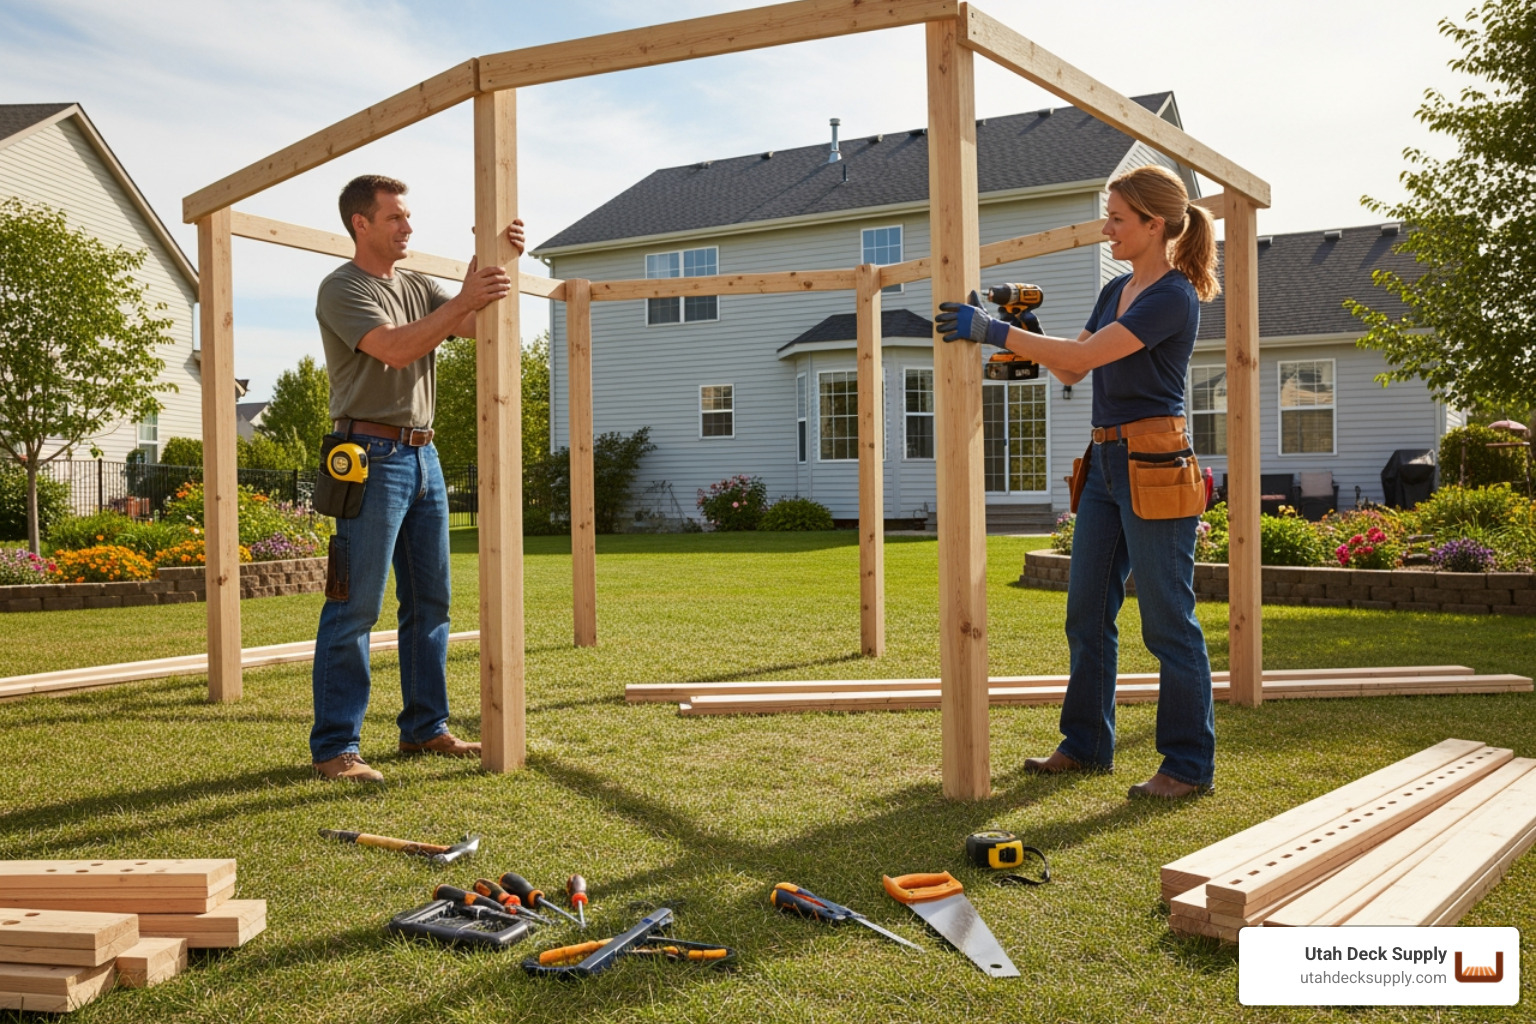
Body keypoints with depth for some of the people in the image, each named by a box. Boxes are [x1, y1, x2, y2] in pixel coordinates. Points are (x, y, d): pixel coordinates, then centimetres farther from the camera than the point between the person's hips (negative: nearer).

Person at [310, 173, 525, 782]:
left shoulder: (419, 288, 18)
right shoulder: (343, 288, -5)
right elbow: (395, 348, -20)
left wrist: (505, 268, -2)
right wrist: (463, 300, -22)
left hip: (423, 456, 8)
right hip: (372, 455, -8)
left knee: (429, 601, 11)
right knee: (354, 607, -7)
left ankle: (425, 728, 20)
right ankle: (334, 747, -2)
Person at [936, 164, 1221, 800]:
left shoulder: (1173, 297, -13)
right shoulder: (1116, 291, 15)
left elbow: (1085, 355, -20)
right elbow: (1069, 371, 16)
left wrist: (995, 332, -18)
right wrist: (1019, 331, 3)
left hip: (1153, 468, -9)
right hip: (1105, 462, 9)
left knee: (1168, 622, -2)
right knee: (1087, 614, 13)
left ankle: (1189, 766, 9)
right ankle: (1087, 746, 25)